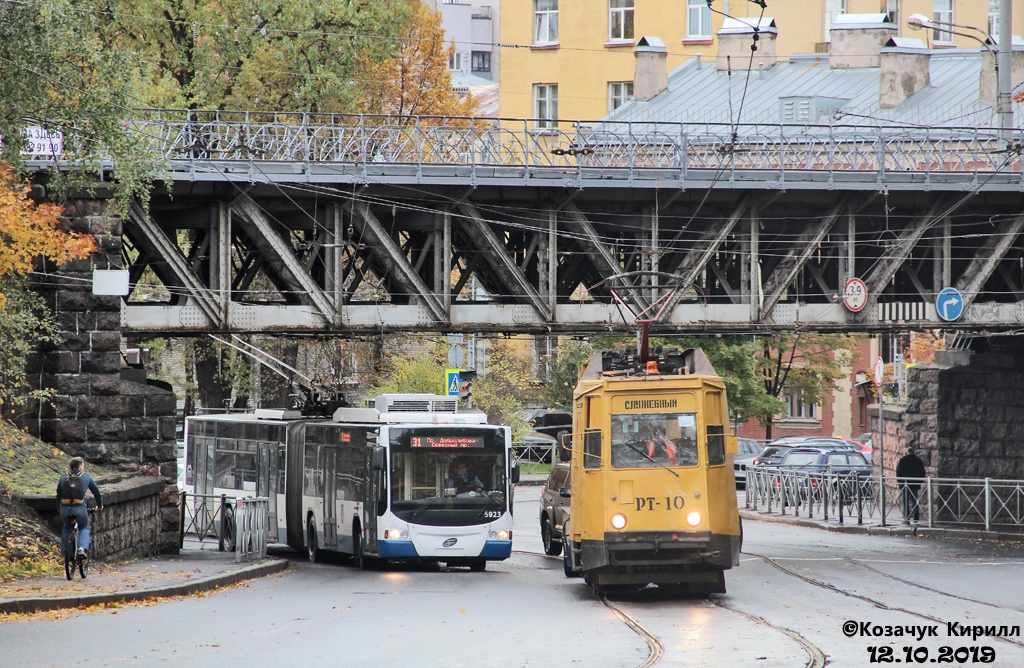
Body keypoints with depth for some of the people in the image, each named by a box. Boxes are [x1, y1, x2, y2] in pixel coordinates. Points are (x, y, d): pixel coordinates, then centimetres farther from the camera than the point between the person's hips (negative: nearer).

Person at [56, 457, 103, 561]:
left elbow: (58, 494, 26)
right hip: (80, 508, -2)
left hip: (65, 509, 2)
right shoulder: (86, 477, 11)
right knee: (84, 528, 22)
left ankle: (64, 552, 24)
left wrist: (58, 508, 41)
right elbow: (96, 492, 21)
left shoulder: (63, 478, 17)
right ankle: (83, 548, -2)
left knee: (67, 527, 30)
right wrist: (99, 505, 37)